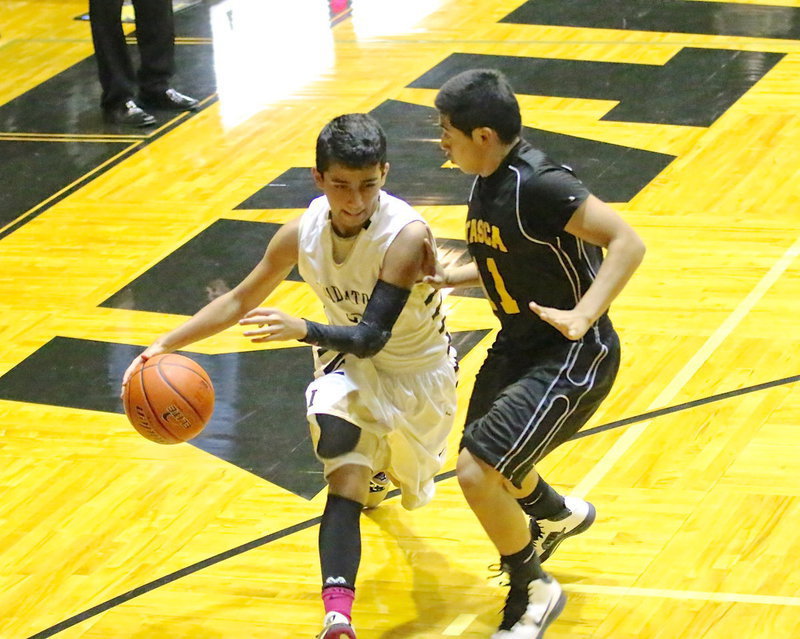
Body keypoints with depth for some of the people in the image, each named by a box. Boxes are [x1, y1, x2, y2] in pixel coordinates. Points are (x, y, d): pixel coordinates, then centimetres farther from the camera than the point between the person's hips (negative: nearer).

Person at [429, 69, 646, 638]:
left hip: (571, 358, -10)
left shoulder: (539, 185, -26)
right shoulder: (486, 184, 3)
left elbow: (627, 243, -29)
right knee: (480, 464, 25)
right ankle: (560, 515, 58)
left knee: (477, 471, -17)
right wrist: (444, 278, 9)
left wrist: (583, 315, -38)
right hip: (518, 348, 10)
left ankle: (533, 591, 8)